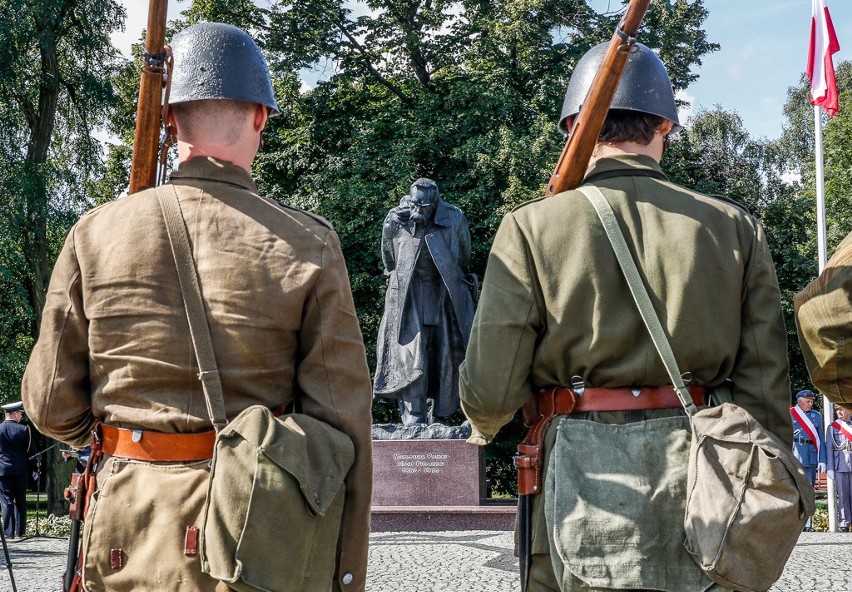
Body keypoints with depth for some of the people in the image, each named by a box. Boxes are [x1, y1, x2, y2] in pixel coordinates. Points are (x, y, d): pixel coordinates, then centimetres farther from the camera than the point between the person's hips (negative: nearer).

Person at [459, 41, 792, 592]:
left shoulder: (533, 227, -5)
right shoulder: (735, 226, 1)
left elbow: (490, 392, -8)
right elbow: (766, 387, 0)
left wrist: (484, 424, 15)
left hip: (587, 485, -1)